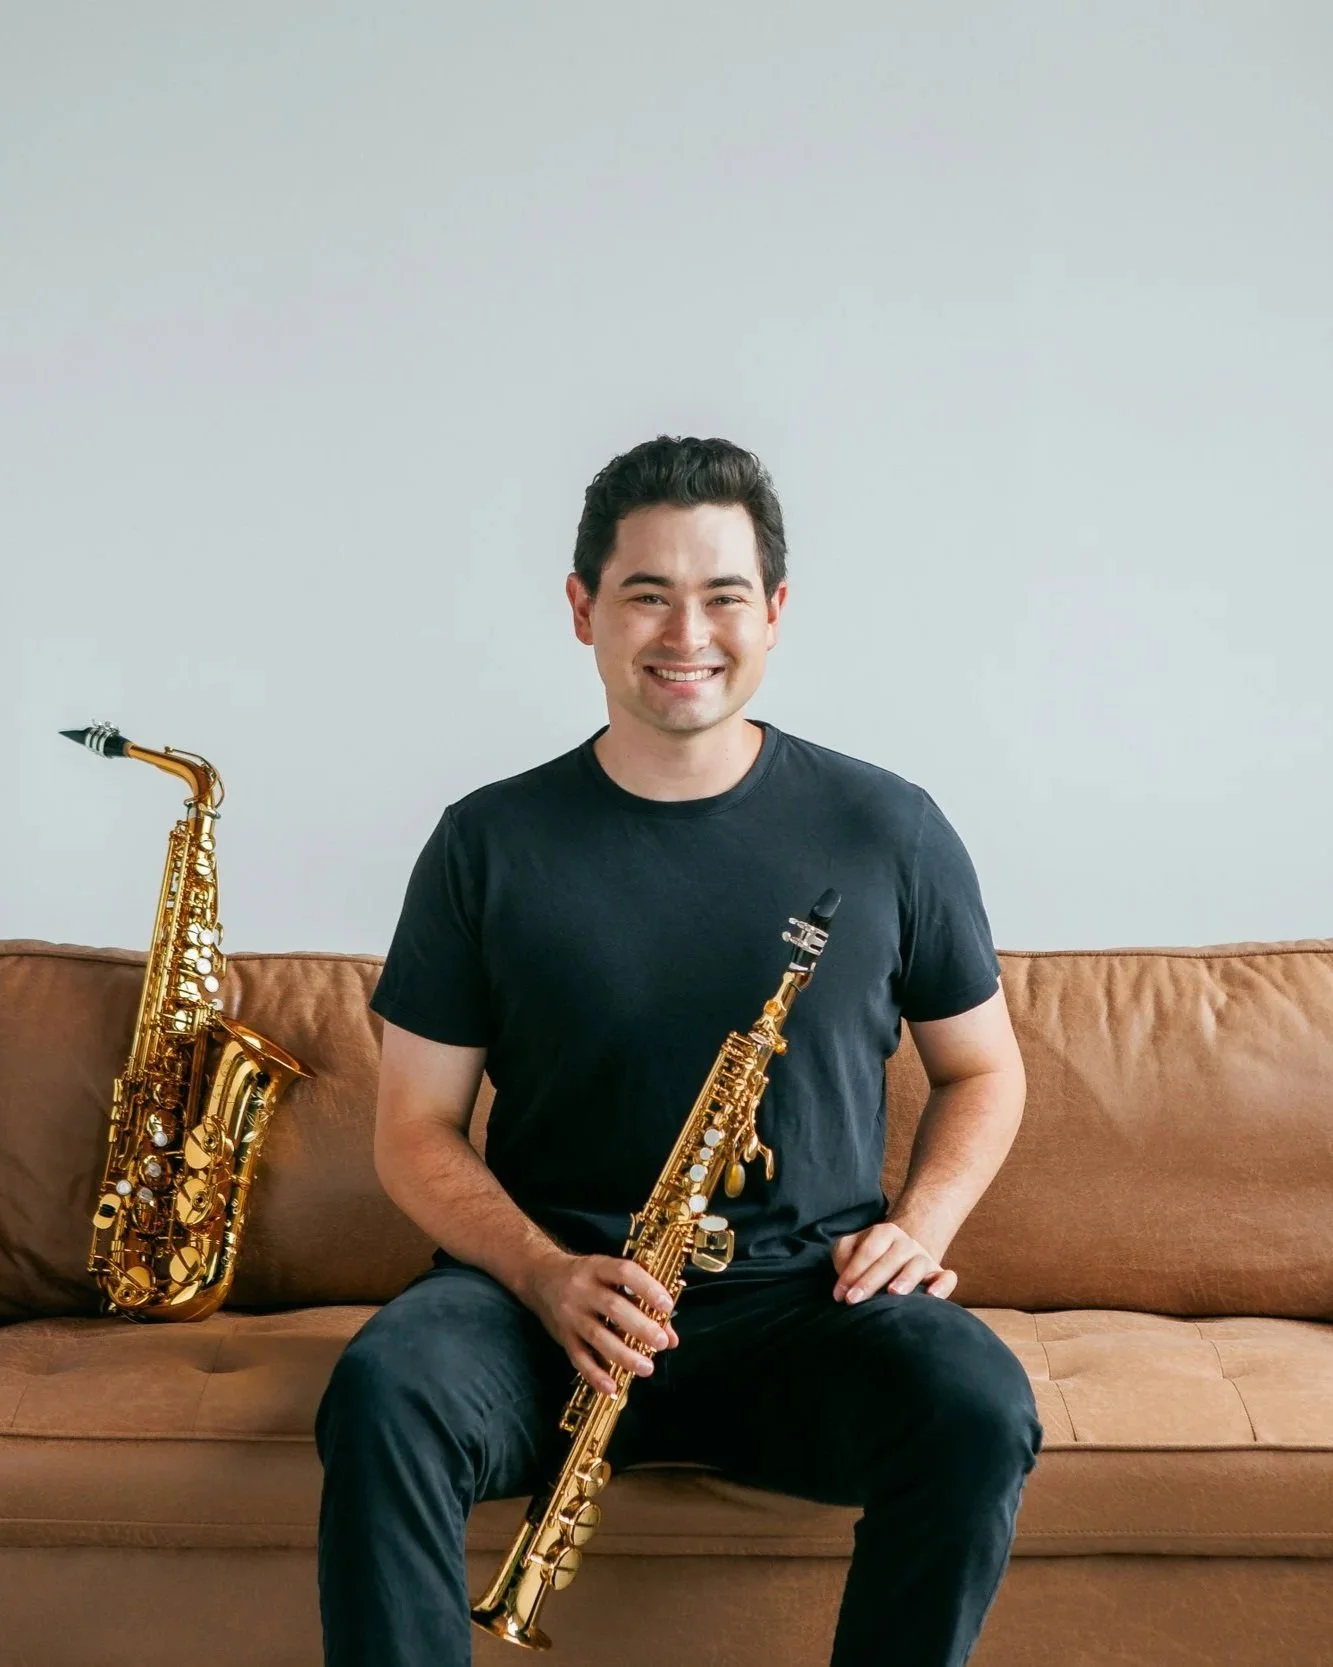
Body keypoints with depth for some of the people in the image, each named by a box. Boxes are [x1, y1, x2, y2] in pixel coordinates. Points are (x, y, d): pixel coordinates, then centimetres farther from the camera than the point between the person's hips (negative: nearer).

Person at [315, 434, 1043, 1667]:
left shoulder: (888, 830, 3)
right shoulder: (490, 844, 2)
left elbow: (983, 1069, 15)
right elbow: (417, 1129, 4)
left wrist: (918, 1227, -5)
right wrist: (549, 1275, -15)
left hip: (807, 1299, 0)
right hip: (546, 1297, 0)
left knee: (979, 1408, -30)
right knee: (385, 1390, -31)